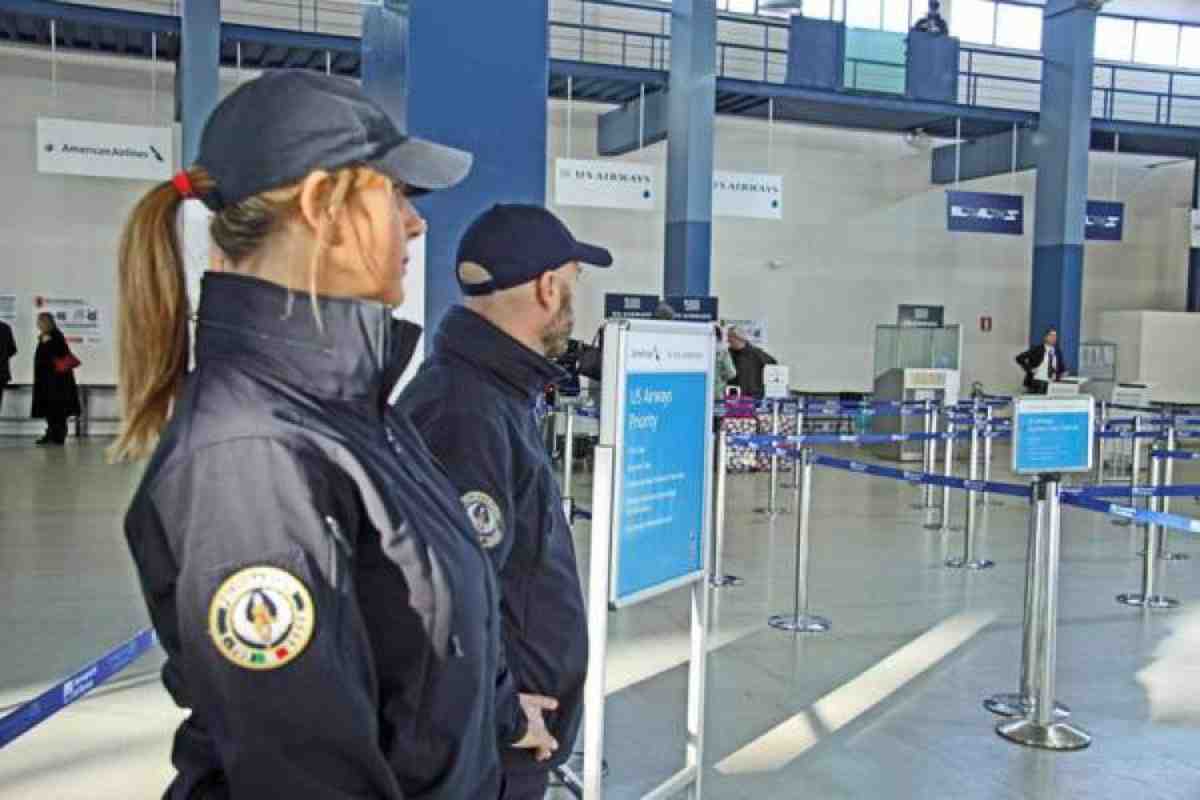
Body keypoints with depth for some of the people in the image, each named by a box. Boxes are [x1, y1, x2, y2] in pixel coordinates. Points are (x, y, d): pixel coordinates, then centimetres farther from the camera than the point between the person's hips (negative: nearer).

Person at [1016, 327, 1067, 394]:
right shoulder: (1036, 349, -1)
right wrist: (1029, 369, -9)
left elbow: (1062, 368, 26)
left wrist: (1058, 375, 6)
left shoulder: (1058, 352, 13)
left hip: (1051, 384, 4)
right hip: (1036, 383, -4)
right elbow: (1019, 358, -4)